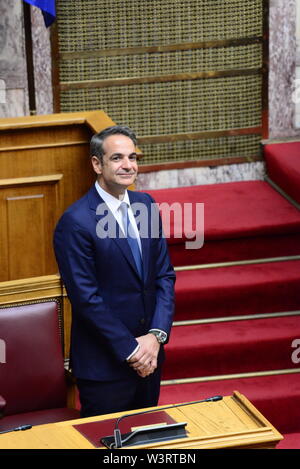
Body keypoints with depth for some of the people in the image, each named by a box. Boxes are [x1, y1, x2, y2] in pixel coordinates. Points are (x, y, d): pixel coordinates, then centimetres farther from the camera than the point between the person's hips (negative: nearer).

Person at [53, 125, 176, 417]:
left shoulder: (145, 205, 5)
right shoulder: (75, 222, -16)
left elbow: (165, 275, 6)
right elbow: (86, 299, -17)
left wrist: (156, 335, -7)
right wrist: (130, 350, -15)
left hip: (149, 357, 6)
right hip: (104, 366, -6)